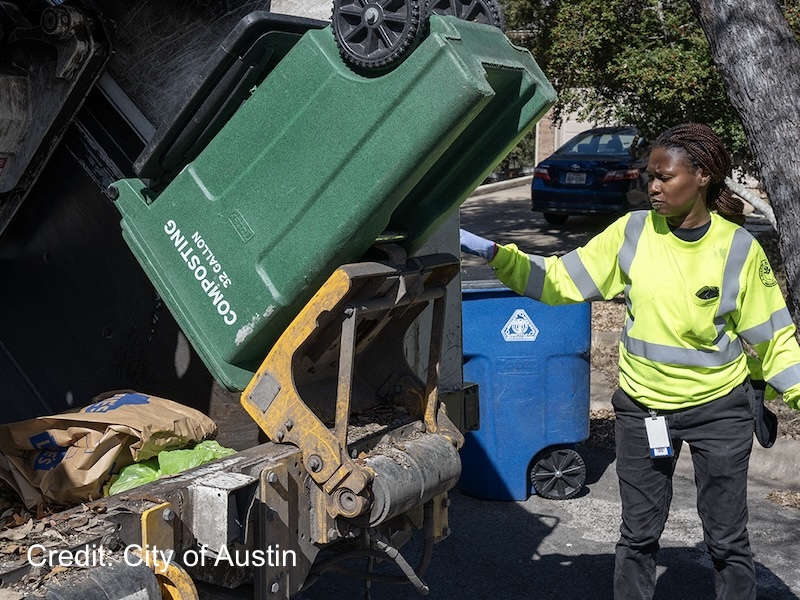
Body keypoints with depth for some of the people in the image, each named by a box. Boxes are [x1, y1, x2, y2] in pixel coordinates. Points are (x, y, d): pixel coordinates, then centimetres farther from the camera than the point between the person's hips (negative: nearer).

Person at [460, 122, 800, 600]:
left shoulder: (738, 248, -10)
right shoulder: (634, 231, -7)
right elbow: (560, 279, -6)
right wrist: (494, 253, -16)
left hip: (720, 408, -1)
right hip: (643, 407, 2)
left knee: (727, 539, 12)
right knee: (638, 534, 14)